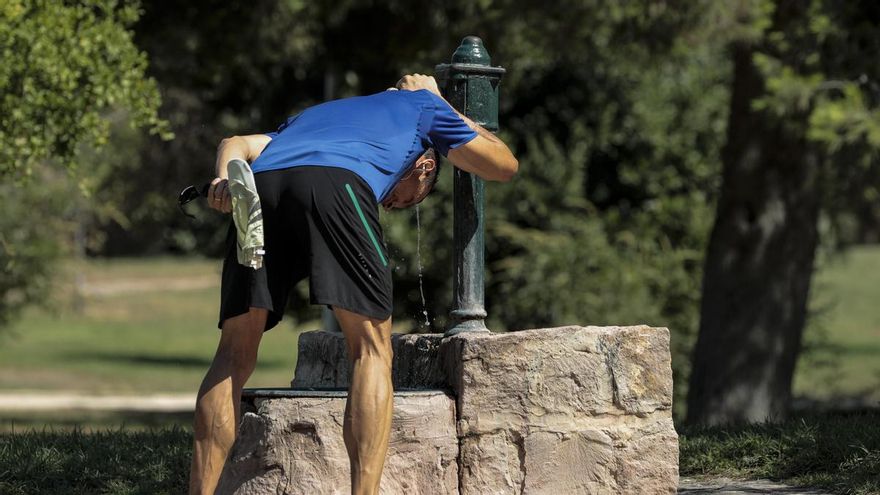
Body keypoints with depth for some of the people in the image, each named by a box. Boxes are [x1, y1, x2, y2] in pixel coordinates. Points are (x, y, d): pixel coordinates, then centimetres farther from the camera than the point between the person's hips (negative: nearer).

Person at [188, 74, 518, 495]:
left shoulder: (315, 113, 46)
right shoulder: (422, 106, 37)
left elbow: (236, 144, 28)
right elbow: (504, 165, 47)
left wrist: (225, 181, 8)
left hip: (262, 182, 4)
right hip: (336, 185, -4)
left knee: (235, 354, 10)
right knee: (371, 350, 5)